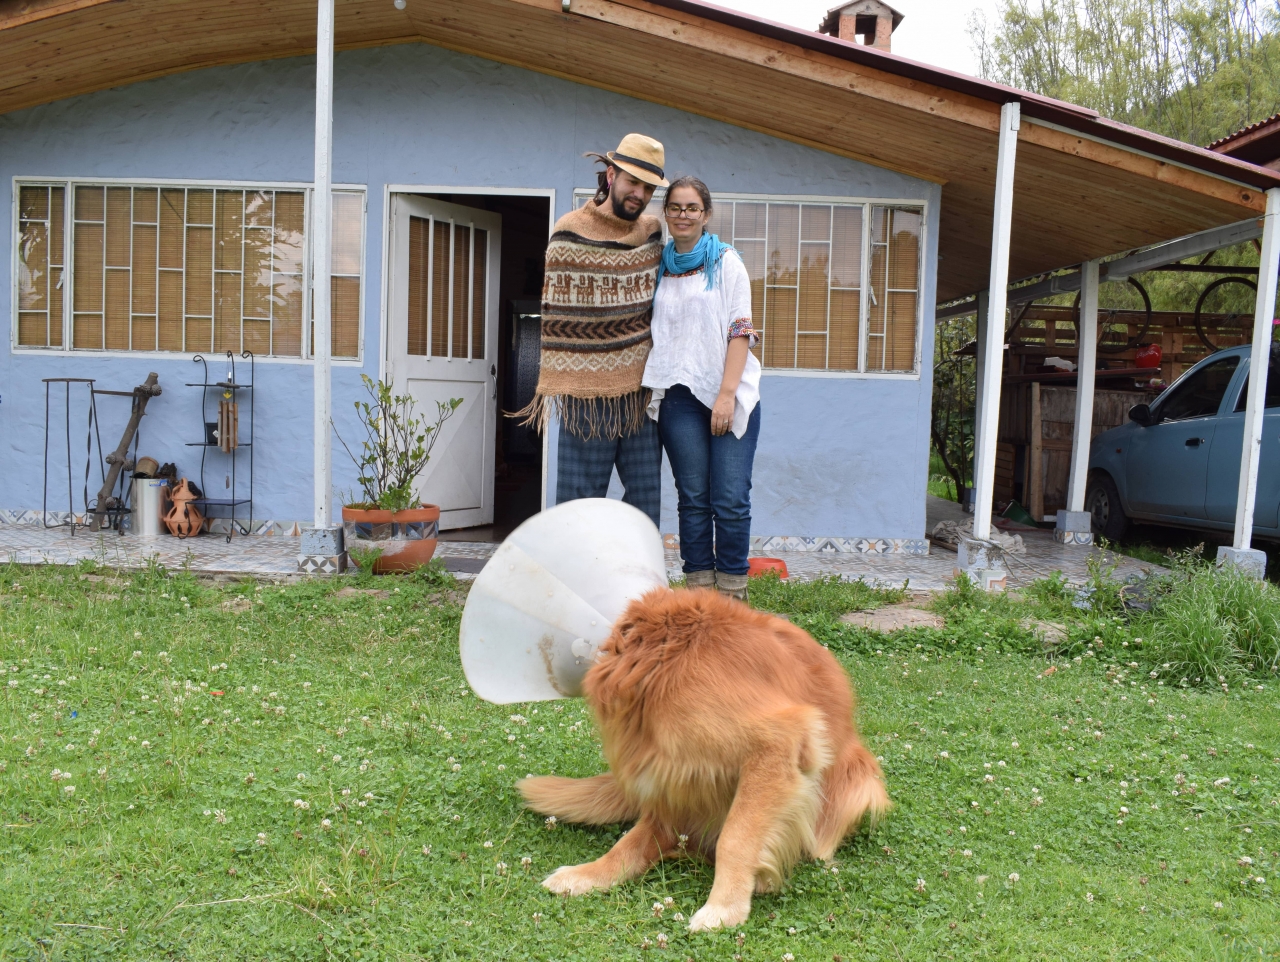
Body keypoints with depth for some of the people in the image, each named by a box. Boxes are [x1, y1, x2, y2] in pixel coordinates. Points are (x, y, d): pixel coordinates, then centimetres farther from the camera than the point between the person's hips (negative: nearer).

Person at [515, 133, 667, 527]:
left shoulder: (652, 232, 9)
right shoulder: (570, 232, -5)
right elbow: (558, 313, -7)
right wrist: (555, 384, -11)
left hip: (641, 390, 5)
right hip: (587, 392, -5)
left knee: (646, 497, 9)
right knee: (581, 498, 1)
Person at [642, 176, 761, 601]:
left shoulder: (726, 262, 5)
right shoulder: (659, 267, 15)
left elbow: (740, 331, -2)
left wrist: (727, 394, -12)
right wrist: (648, 387, 6)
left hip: (728, 394, -2)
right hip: (678, 395, 3)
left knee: (730, 499, -7)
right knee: (693, 499, 2)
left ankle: (732, 593, 3)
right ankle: (699, 590, 8)